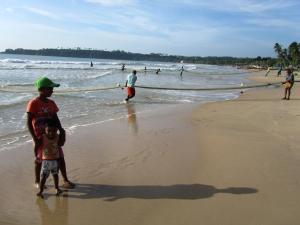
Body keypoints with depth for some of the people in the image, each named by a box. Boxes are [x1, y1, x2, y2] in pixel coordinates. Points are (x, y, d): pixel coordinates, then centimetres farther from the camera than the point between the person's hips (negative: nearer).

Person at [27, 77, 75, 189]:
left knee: (60, 157, 5)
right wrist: (35, 139, -18)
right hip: (39, 137, -5)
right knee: (39, 160, 9)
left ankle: (65, 180, 15)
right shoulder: (33, 103, -13)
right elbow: (29, 122, -14)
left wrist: (61, 131, -4)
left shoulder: (51, 103, 5)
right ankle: (37, 181, 29)